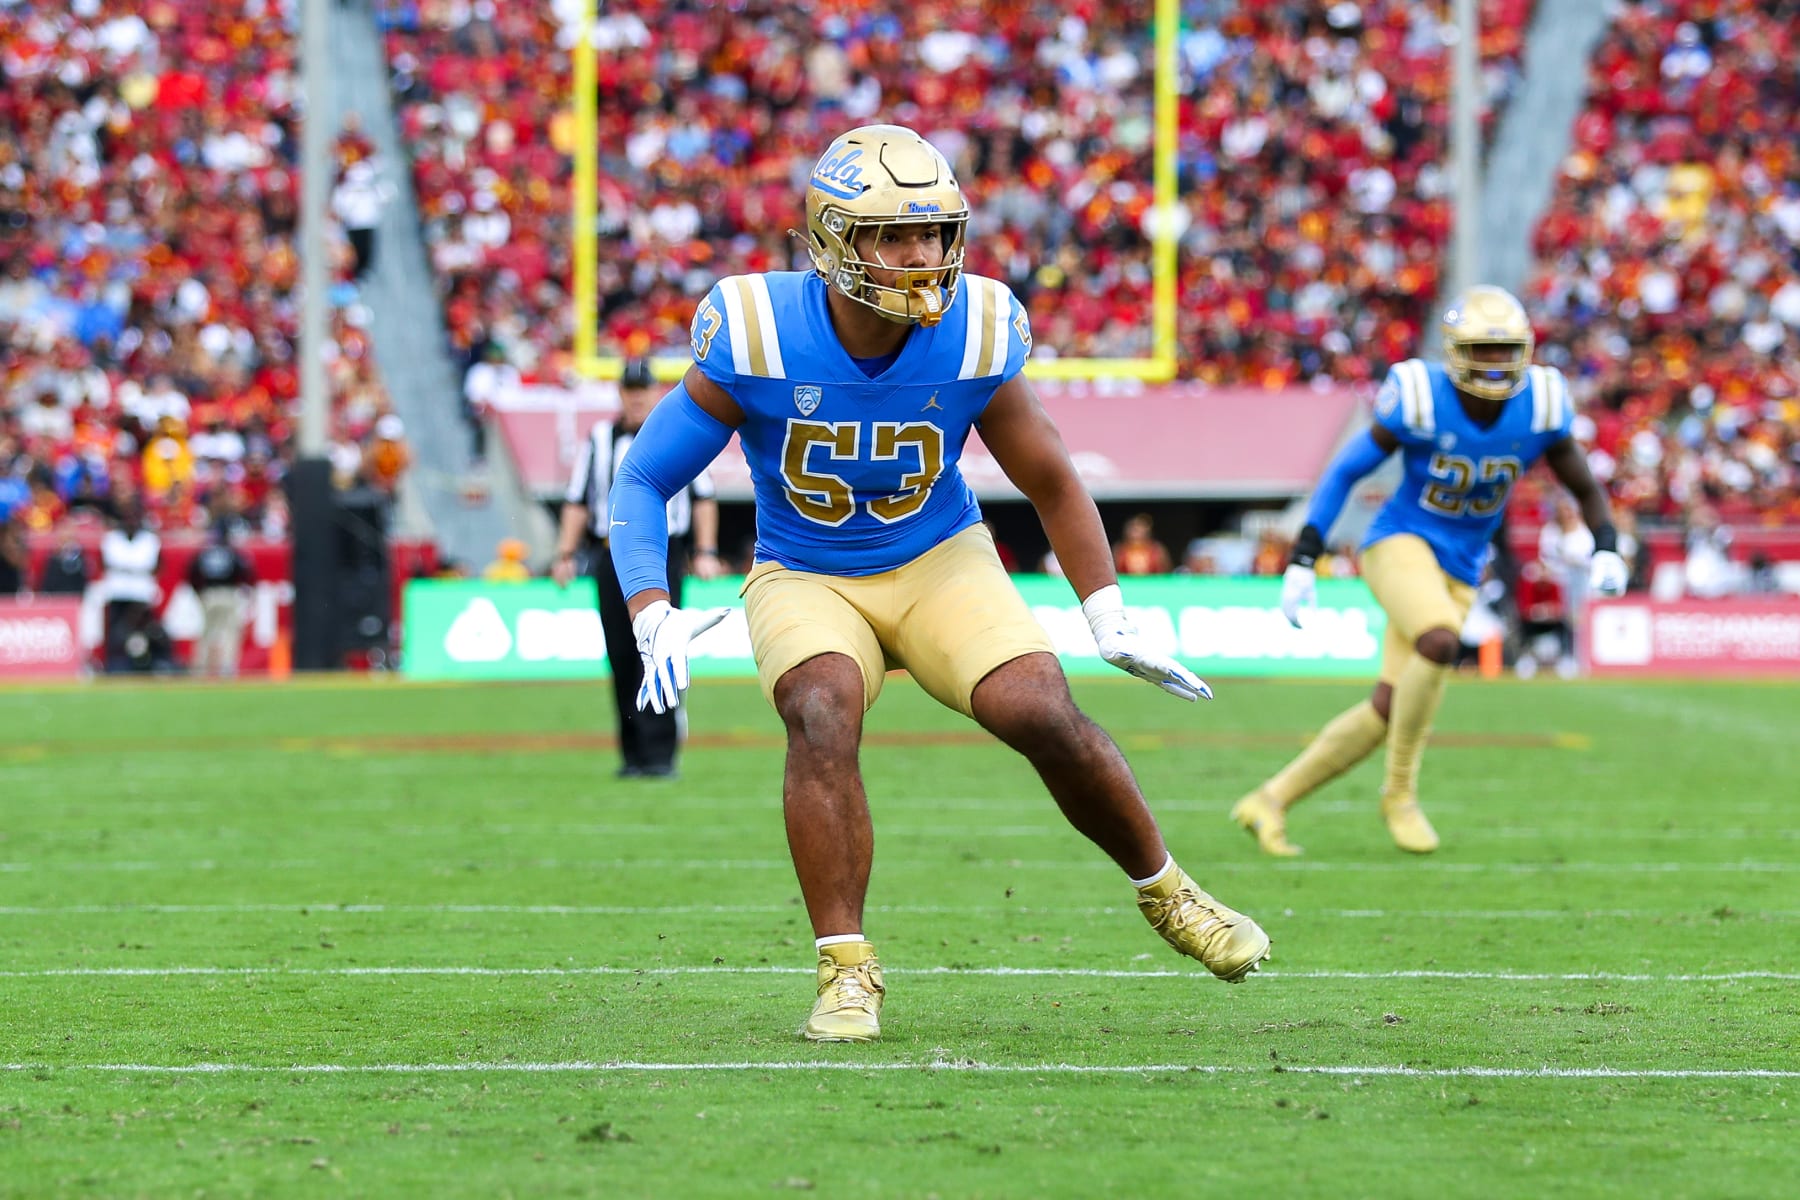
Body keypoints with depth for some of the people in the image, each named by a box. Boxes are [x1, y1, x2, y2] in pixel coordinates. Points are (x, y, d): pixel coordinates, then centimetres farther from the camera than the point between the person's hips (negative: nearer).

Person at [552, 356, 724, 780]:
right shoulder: (599, 439, 14)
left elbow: (704, 497, 8)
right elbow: (577, 501, 14)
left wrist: (706, 552, -1)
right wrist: (565, 555, 5)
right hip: (611, 558, 3)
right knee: (621, 659, 2)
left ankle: (660, 754, -14)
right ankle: (632, 755, 9)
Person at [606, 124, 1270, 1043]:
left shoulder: (973, 338, -15)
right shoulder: (757, 340, -22)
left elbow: (1050, 484, 2)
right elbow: (643, 481, -14)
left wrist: (1110, 621, -2)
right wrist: (654, 618, -29)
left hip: (939, 564, 1)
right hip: (806, 581, -1)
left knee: (1041, 716, -20)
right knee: (822, 715, -32)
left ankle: (1164, 891, 8)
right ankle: (846, 971, -20)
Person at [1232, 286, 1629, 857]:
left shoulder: (1540, 407, -7)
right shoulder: (1420, 400, -17)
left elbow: (1587, 490, 6)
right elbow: (1346, 472, -7)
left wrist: (1606, 551, -14)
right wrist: (1302, 562, -12)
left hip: (1458, 570, 5)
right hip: (1401, 544, -5)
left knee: (1387, 711, -2)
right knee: (1439, 643, -33)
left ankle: (1270, 801, 12)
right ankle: (1400, 792, -14)